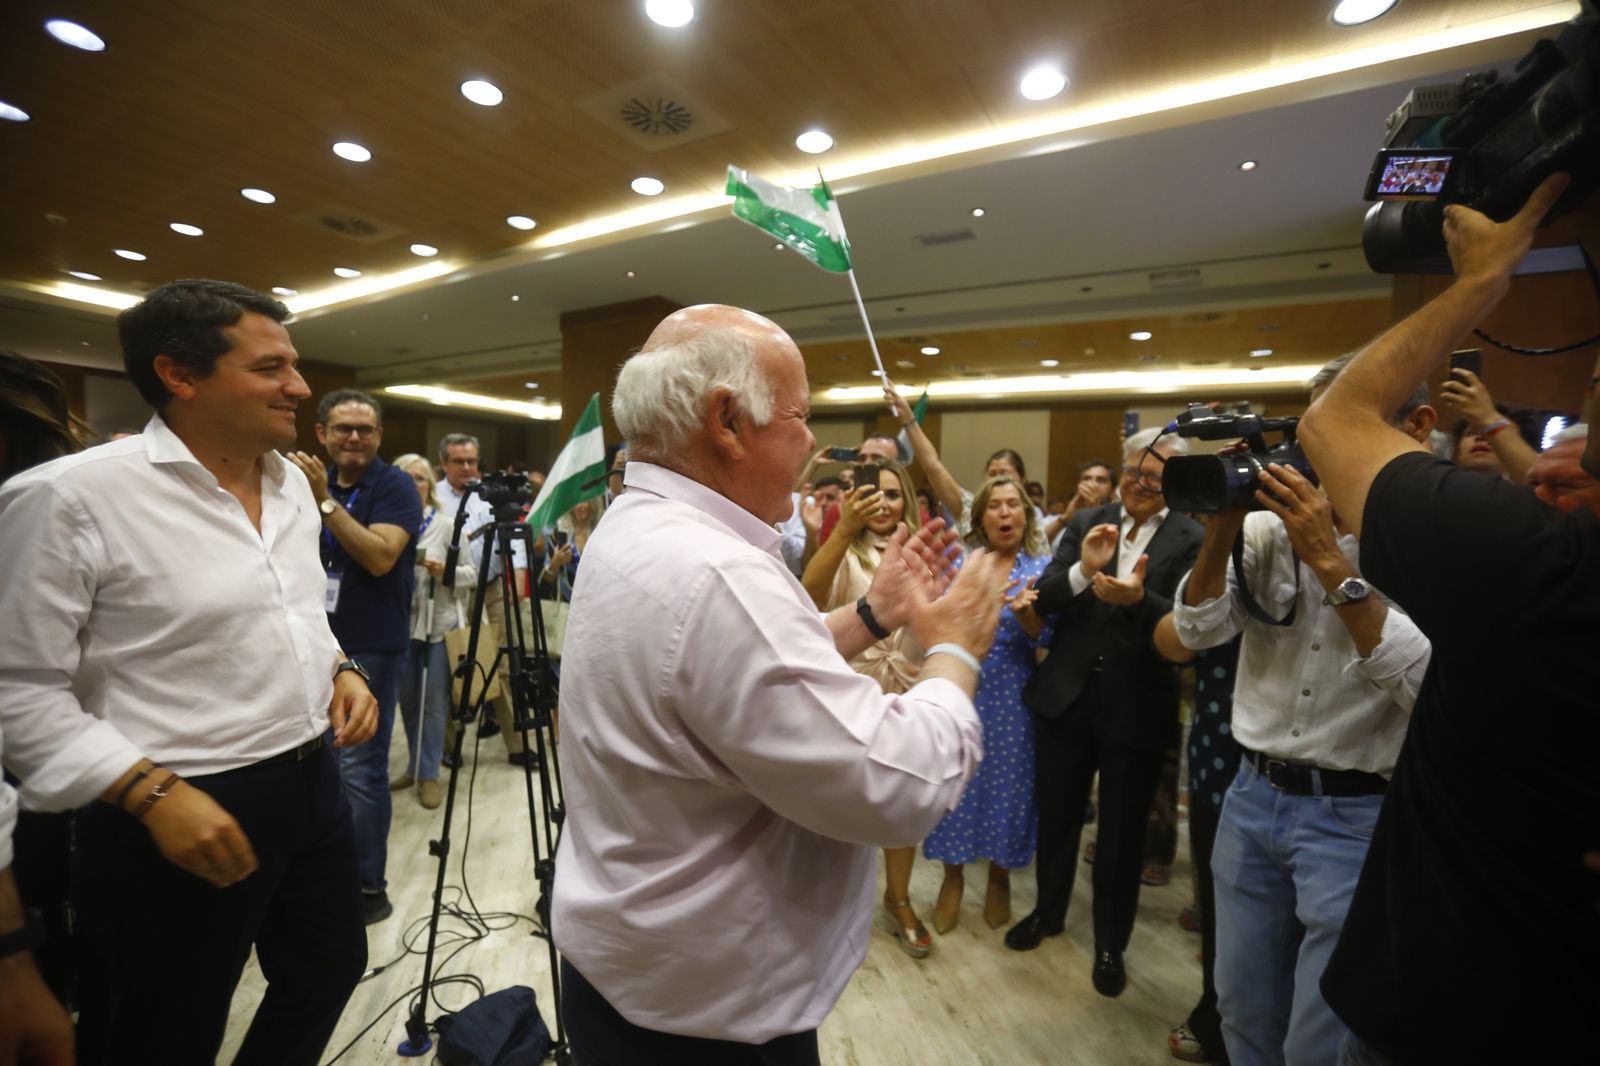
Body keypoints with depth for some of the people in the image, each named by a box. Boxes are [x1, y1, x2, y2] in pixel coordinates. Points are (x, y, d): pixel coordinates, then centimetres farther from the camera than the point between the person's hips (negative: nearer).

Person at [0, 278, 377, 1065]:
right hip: (183, 813, -6)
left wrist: (340, 669, 2)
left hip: (312, 783, 7)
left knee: (330, 972, 24)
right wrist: (152, 792, -21)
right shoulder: (70, 497, -17)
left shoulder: (293, 483, 5)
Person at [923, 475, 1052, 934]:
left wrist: (1027, 610, -28)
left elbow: (1042, 637, -7)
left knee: (1008, 780, 9)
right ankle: (953, 879, 28)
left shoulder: (1042, 567, 0)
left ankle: (999, 878, 33)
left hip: (1011, 693, 0)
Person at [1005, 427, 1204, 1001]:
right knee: (1056, 815, 19)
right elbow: (1043, 599, -6)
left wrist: (1138, 598, -35)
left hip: (1135, 706, -2)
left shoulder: (1191, 540, -7)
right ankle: (1048, 911, 44)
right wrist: (1082, 571, -24)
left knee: (1121, 834, 14)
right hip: (1066, 694, 3)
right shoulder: (1086, 522, 2)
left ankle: (1110, 944, 38)